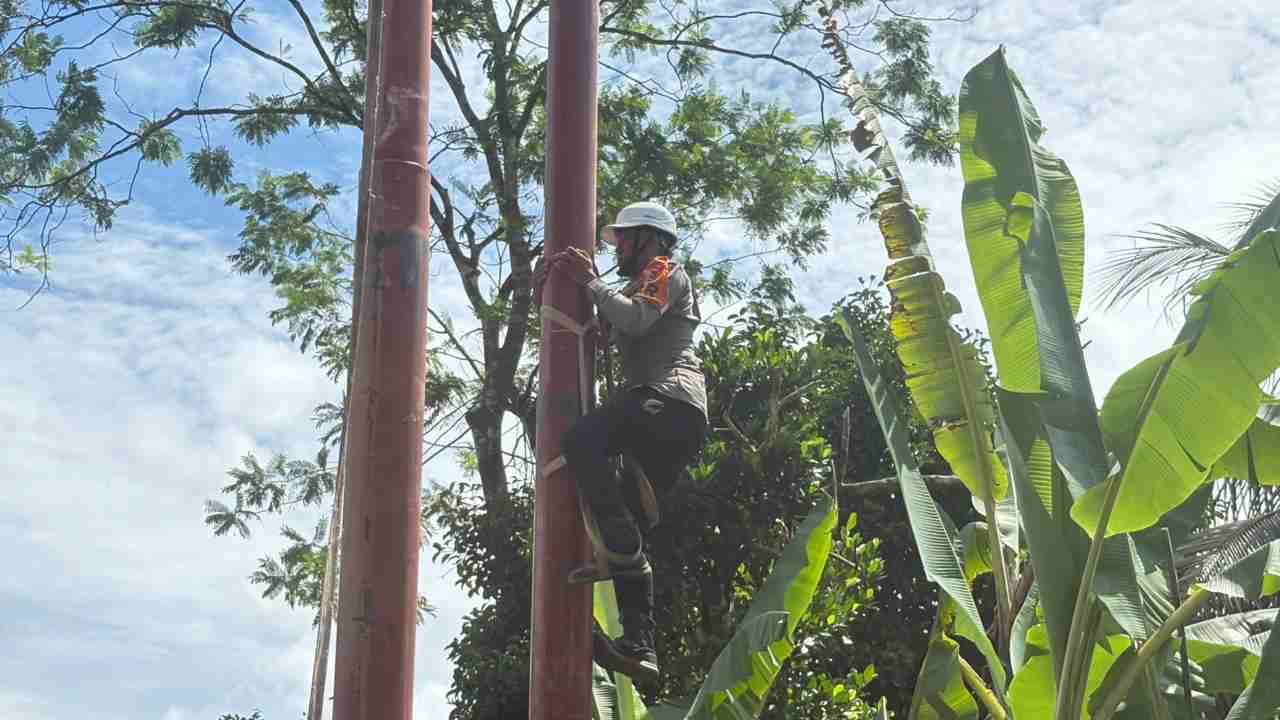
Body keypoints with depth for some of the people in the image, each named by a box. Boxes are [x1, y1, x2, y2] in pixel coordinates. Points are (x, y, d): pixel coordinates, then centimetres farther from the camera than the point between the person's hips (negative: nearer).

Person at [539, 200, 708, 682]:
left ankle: (623, 549, -32)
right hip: (680, 424, 10)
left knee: (582, 441, -30)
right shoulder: (637, 289, 37)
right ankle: (639, 646, -2)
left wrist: (589, 282, 0)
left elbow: (634, 321, -12)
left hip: (669, 399, -10)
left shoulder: (666, 272, 8)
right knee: (629, 527, 3)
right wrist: (565, 282, 20)